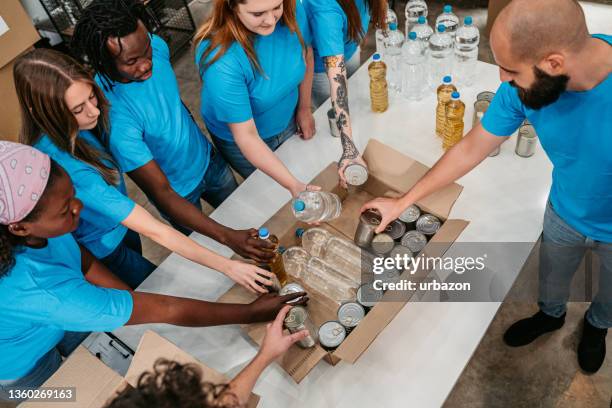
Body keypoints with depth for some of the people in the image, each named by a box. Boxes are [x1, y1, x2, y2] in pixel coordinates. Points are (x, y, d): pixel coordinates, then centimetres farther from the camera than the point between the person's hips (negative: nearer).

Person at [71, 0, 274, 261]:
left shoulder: (155, 45, -21)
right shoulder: (114, 117, -40)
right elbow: (161, 193, -36)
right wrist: (227, 237, -43)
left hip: (208, 158, 6)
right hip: (179, 193, -6)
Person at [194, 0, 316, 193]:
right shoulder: (221, 60, -41)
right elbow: (246, 136, -34)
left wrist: (304, 109, 4)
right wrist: (293, 185, -38)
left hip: (287, 119, 4)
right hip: (238, 138, -4)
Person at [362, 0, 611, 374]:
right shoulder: (524, 83, -29)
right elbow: (471, 149, -14)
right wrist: (402, 202, -9)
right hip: (565, 214, 2)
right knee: (552, 281, 31)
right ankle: (551, 315, 65)